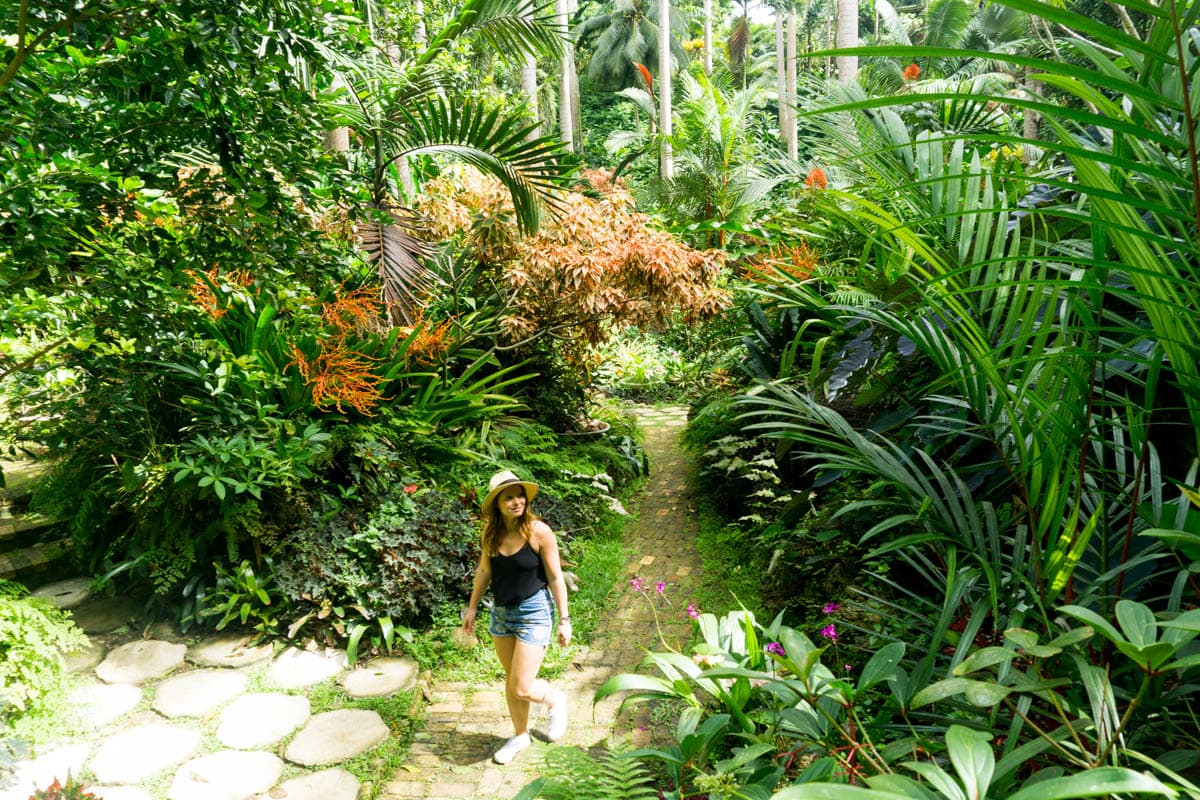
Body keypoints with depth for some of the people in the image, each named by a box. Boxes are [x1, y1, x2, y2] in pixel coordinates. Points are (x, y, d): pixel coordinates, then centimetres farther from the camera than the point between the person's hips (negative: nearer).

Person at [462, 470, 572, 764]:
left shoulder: (539, 532, -19)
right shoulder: (491, 532, -4)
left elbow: (555, 577, -12)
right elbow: (484, 571, 11)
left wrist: (564, 619, -9)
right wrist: (472, 608, 14)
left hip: (533, 612, -5)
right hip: (501, 612, 5)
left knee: (522, 689, -5)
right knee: (511, 680, 18)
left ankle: (555, 699, 27)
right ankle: (520, 736, 38)